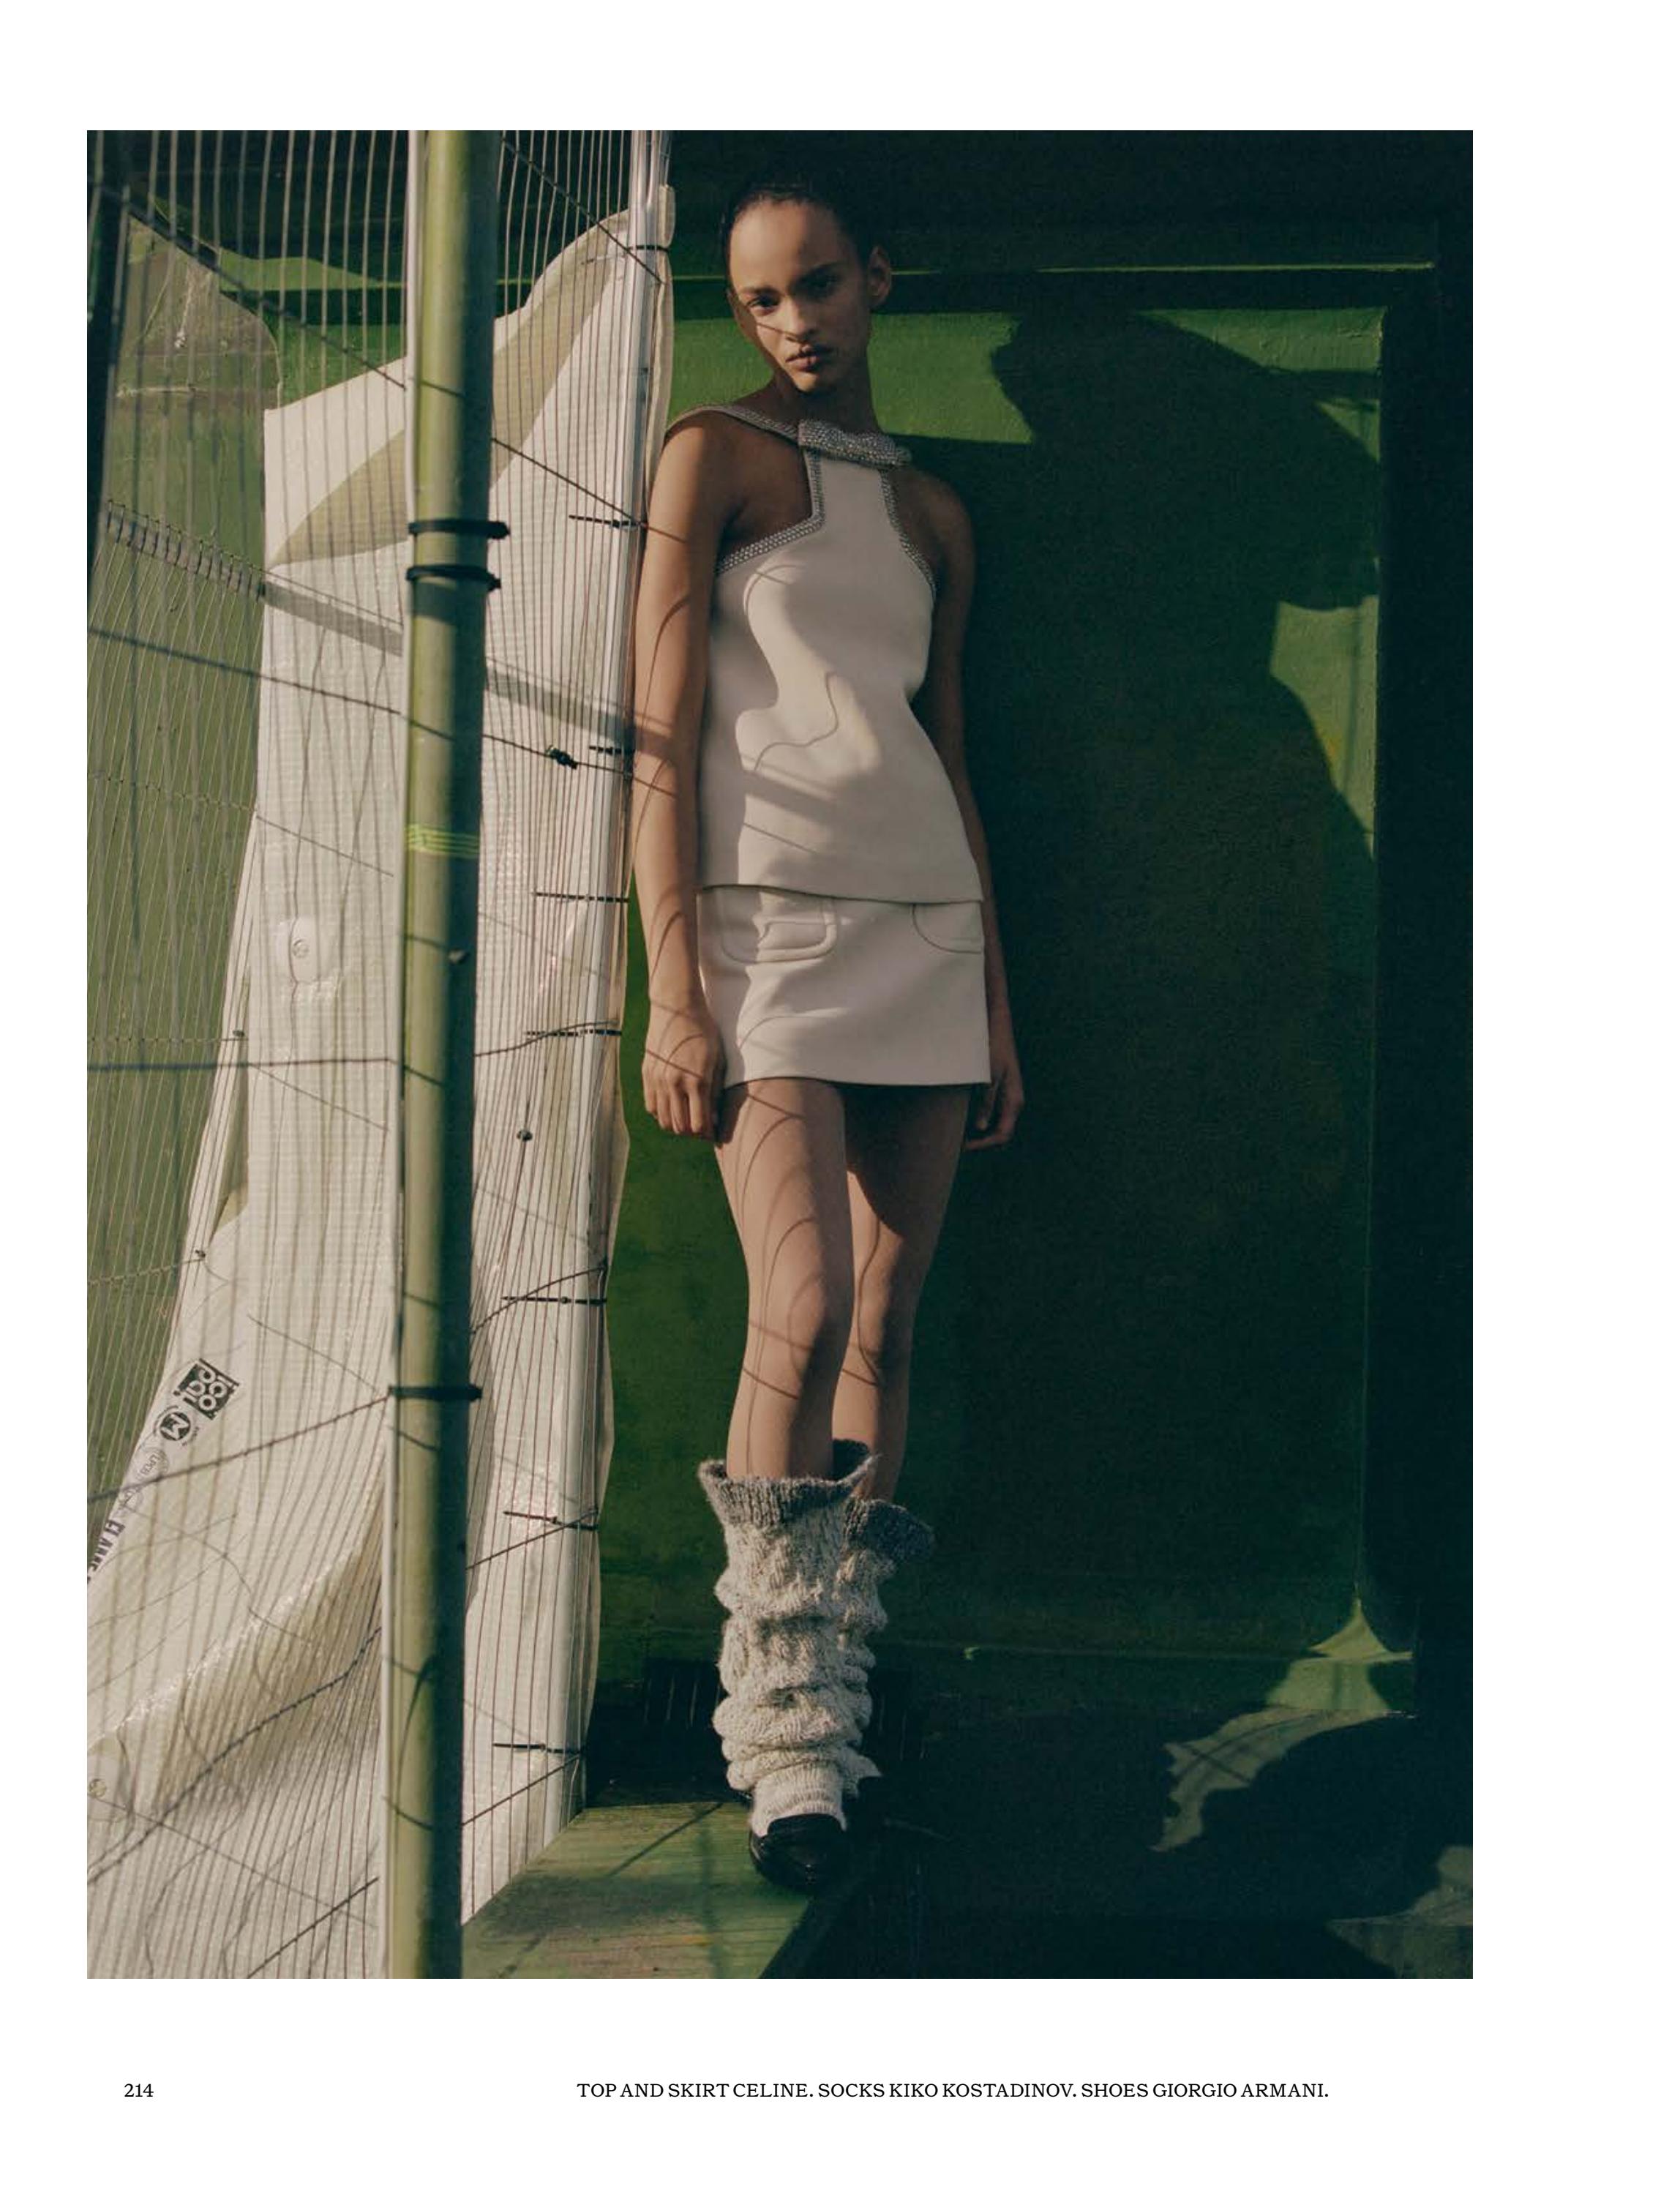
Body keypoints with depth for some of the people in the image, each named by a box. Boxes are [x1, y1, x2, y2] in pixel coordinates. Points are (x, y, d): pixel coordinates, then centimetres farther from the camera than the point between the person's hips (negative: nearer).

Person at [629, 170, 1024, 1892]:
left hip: (930, 925, 5)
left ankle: (835, 1687, 12)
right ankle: (789, 1745, -11)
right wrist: (675, 991, -12)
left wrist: (997, 1008, 16)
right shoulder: (713, 455, 5)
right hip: (770, 915, -5)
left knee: (888, 1321, 2)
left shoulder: (930, 512, 20)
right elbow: (661, 741, -3)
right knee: (804, 1320, -17)